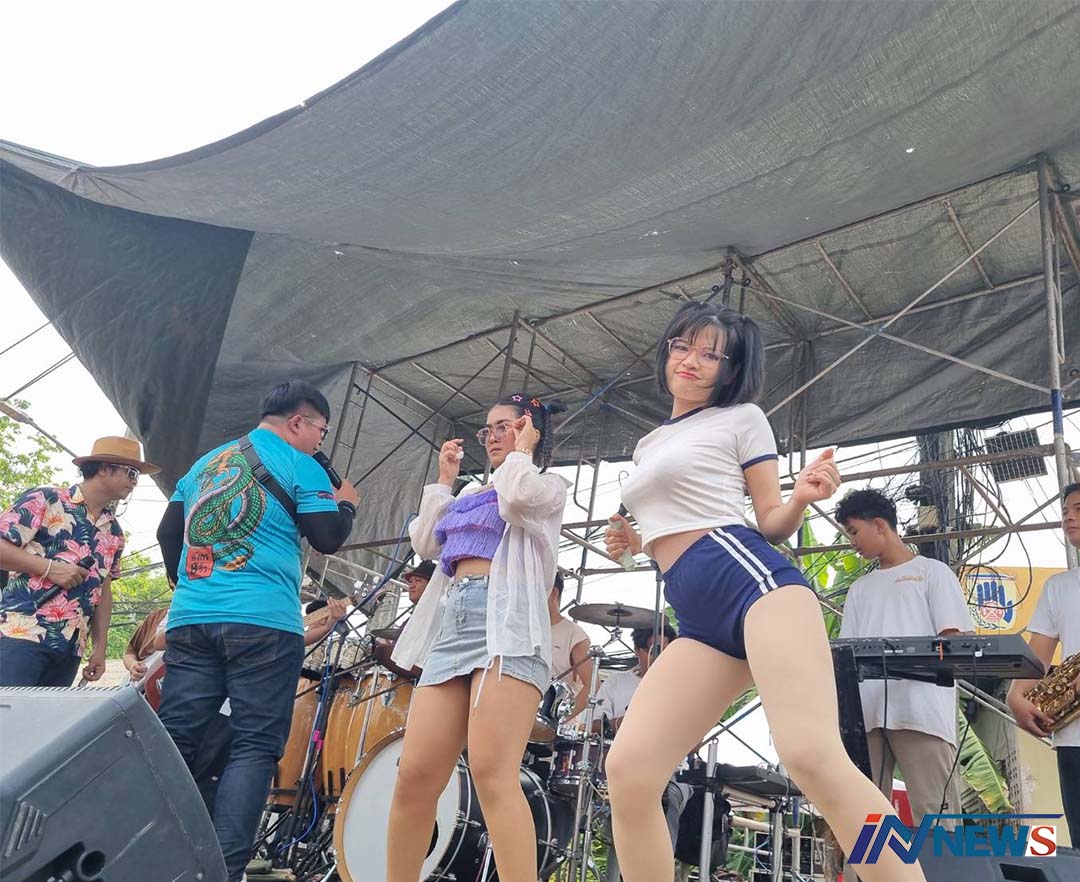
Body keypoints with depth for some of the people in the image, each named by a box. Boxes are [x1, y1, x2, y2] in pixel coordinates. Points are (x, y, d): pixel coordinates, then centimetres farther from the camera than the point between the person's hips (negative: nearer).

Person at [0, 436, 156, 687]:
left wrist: (99, 648, 13)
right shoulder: (44, 500, -1)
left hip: (70, 648, 6)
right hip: (20, 633, -6)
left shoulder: (114, 532, 16)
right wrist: (50, 568, -15)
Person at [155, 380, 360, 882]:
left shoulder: (206, 461, 19)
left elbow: (167, 531, 21)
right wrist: (346, 504, 14)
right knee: (254, 745, -2)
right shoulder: (299, 465, 0)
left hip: (189, 618, 6)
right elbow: (327, 539, -4)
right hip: (262, 622, -6)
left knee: (173, 742, 7)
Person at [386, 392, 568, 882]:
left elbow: (515, 498, -11)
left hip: (505, 621, -7)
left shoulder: (548, 486, 12)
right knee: (415, 775, 1)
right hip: (452, 622, 7)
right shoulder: (471, 493, 31)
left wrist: (523, 450, 7)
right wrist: (443, 479, 26)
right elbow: (424, 542, 23)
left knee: (491, 773, -19)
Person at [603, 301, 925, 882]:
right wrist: (636, 542, 17)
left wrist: (802, 497, -13)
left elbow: (773, 525, 8)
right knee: (626, 772, -9)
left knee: (811, 755, -27)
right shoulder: (648, 447, 29)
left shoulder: (740, 418, 12)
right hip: (697, 618, 6)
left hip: (748, 573, -6)